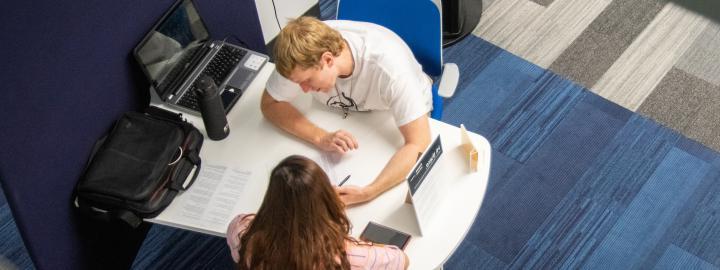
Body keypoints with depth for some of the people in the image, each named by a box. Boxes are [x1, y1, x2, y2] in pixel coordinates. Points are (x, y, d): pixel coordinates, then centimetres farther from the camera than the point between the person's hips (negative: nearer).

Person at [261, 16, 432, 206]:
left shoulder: (389, 66, -41)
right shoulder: (303, 56, -31)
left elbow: (418, 144, -42)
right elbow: (270, 104, -20)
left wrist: (367, 192, -55)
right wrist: (320, 138, -37)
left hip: (395, 122, -3)